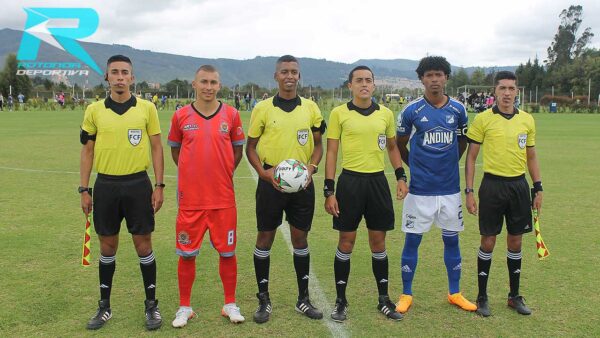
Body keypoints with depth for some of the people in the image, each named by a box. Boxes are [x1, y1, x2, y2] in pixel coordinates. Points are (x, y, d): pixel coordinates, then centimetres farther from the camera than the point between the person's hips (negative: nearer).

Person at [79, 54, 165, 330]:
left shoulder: (147, 108, -1)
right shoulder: (94, 110, 2)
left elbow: (156, 148, 2)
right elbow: (87, 151, 7)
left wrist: (159, 186, -3)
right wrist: (84, 190, 3)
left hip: (138, 184, -1)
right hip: (105, 185, 2)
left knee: (143, 244, 4)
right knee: (107, 246, 11)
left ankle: (151, 304, 19)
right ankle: (104, 305, 26)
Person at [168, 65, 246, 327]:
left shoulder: (231, 114, 0)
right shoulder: (181, 115, 0)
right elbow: (174, 148, 14)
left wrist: (223, 173, 6)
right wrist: (191, 173, 7)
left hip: (223, 198, 0)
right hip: (190, 198, 0)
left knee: (227, 252, 7)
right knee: (186, 254, 7)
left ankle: (230, 305, 24)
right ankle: (184, 308, 23)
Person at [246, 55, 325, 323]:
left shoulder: (310, 108, 5)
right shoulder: (262, 108, -1)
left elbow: (318, 144, 11)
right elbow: (251, 147, 3)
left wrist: (311, 166, -7)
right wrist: (264, 171, -13)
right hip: (271, 182, -1)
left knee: (300, 238, 10)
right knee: (265, 238, 5)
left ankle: (303, 298, 24)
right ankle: (264, 300, 20)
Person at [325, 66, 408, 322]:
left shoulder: (386, 114, 6)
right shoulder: (338, 113, -3)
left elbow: (392, 147, 18)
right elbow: (331, 153, -3)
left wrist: (401, 177, 5)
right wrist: (329, 191, -8)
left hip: (378, 181, 3)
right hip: (350, 181, -2)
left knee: (378, 241, 10)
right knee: (346, 242, 4)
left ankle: (384, 299, 24)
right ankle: (341, 300, 18)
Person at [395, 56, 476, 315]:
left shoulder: (458, 110, 2)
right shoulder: (411, 111, -5)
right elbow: (400, 145, 8)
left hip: (450, 188, 3)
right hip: (420, 189, -2)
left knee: (451, 239, 12)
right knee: (412, 240, 4)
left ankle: (455, 293, 27)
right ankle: (406, 295, 18)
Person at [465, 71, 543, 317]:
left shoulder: (527, 120, 7)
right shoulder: (482, 119, -5)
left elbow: (531, 156, 15)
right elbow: (471, 157, -3)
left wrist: (538, 188, 10)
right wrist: (469, 191, -8)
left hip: (519, 185, 4)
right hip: (492, 185, -3)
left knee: (515, 242, 11)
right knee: (488, 242, 3)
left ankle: (514, 296, 26)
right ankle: (482, 297, 17)